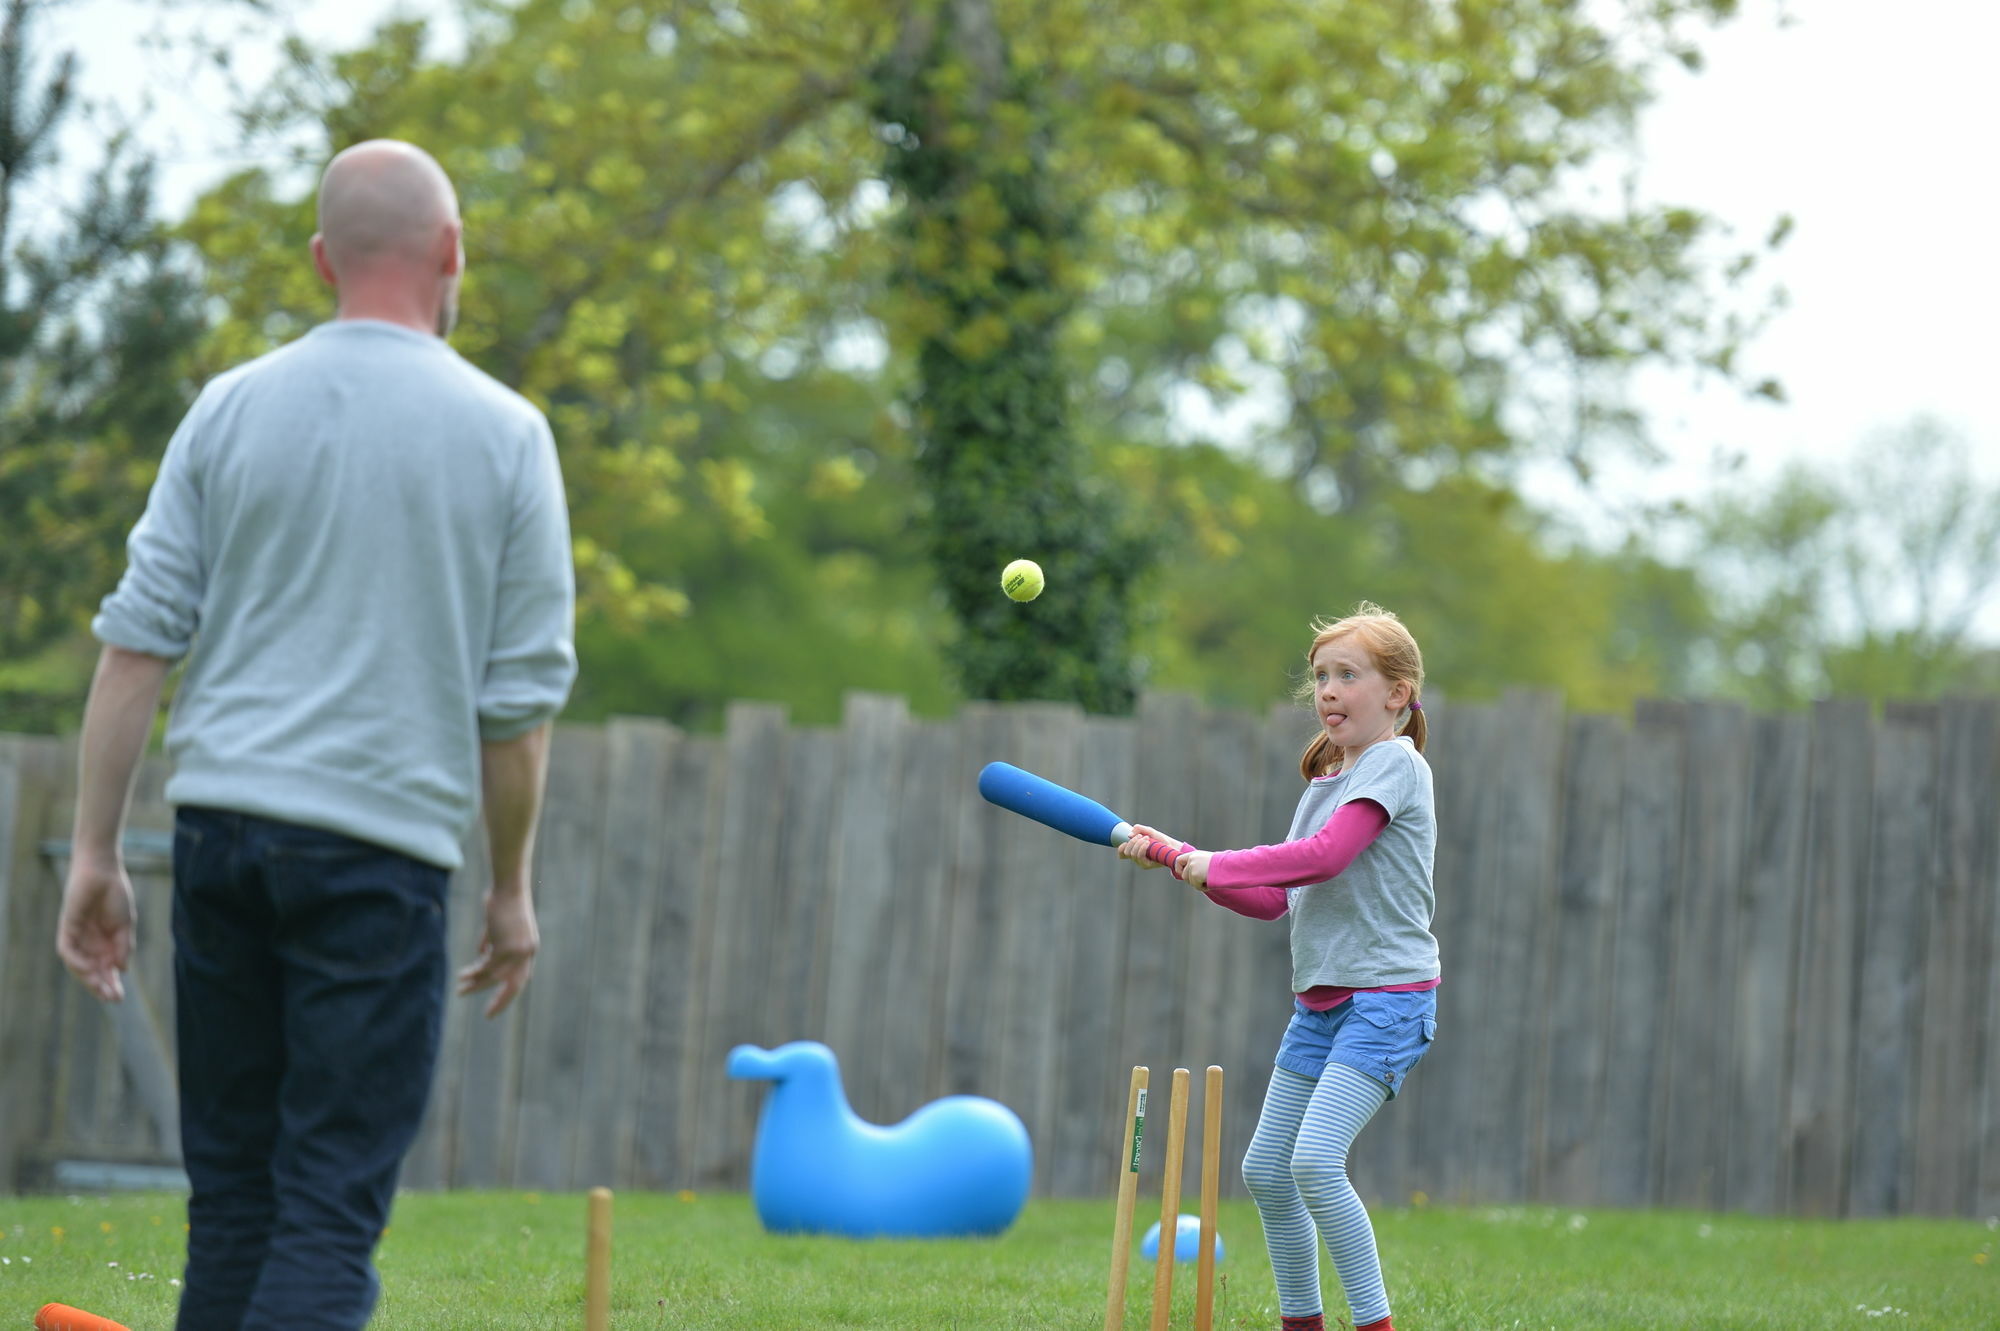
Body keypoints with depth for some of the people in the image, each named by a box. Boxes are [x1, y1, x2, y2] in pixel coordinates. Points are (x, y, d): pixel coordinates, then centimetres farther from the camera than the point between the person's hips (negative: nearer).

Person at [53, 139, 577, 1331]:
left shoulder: (233, 409, 6)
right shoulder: (503, 435, 0)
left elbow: (138, 640, 2)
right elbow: (522, 695, 1)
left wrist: (96, 853, 6)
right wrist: (513, 888, 11)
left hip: (220, 819, 3)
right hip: (385, 834, -3)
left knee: (232, 1190, 13)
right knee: (331, 1209, -4)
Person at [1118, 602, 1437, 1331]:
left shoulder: (1395, 764, -9)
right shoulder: (1327, 778, 17)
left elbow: (1325, 856, -22)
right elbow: (1276, 898, 17)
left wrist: (1214, 865, -14)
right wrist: (1178, 857, 7)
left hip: (1386, 997, -9)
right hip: (1318, 1001, 9)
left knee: (1315, 1161, -22)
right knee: (1266, 1169, 9)